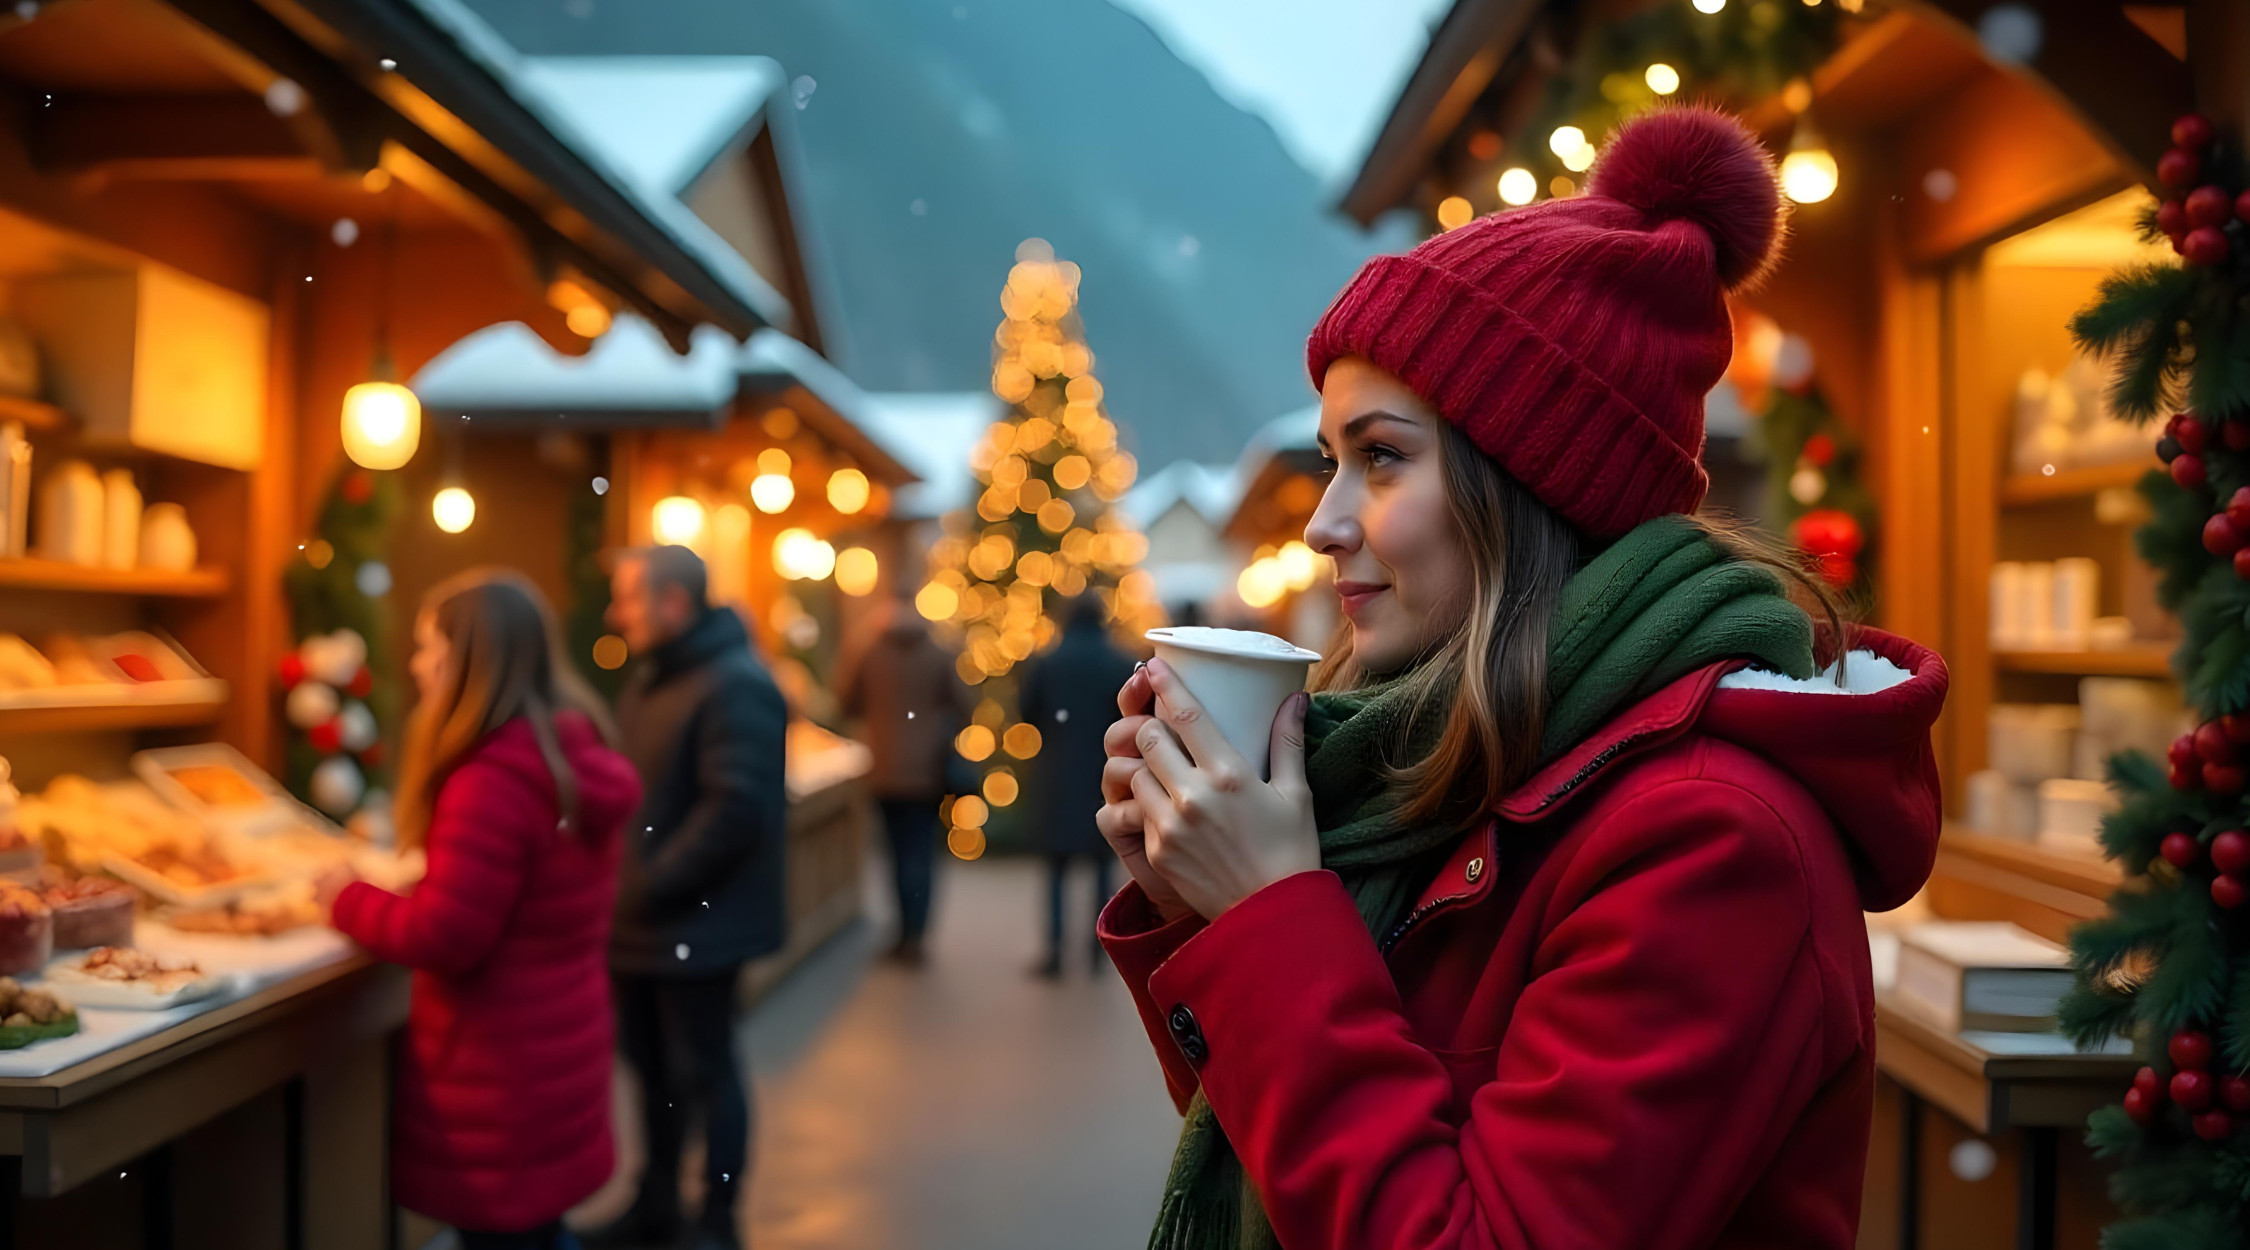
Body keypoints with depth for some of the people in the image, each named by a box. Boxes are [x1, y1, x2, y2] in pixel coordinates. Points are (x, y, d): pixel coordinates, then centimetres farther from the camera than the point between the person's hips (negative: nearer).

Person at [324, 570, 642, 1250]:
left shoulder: (493, 780, -24)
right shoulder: (576, 754, 4)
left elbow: (444, 937, -23)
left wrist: (347, 900, -7)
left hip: (500, 1067, -9)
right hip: (556, 1047, 9)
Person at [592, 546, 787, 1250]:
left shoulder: (735, 687, -18)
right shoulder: (651, 678, 12)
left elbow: (735, 810, -25)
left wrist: (651, 885, -21)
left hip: (696, 923, -9)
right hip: (644, 922, 9)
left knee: (704, 1071, 3)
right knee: (653, 1066, 18)